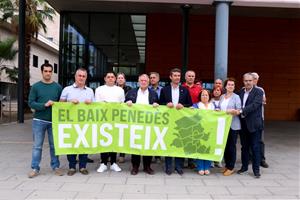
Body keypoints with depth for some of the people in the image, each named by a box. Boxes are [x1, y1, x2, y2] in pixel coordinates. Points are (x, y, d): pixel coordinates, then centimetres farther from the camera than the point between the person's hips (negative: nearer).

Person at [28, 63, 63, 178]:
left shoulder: (57, 87, 6)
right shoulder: (36, 86, 2)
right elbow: (31, 103, -4)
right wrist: (44, 105, -17)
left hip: (54, 120, 1)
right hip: (39, 120, -1)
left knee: (54, 145, 8)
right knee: (37, 146, 5)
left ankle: (55, 166, 18)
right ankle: (35, 168, 14)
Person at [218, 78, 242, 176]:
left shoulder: (236, 97, -3)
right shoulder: (222, 97, 12)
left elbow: (239, 111, -9)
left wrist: (234, 111, -29)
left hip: (233, 125, -4)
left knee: (232, 146, 0)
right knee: (225, 145, 8)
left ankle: (231, 168, 9)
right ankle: (226, 165, 22)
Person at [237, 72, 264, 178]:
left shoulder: (258, 92, -7)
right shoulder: (240, 92, 9)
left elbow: (254, 105, -20)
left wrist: (241, 111, -27)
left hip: (254, 124, -4)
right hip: (243, 123, 5)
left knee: (255, 147, 3)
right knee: (244, 147, 14)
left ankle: (256, 169, 13)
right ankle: (244, 167, 26)